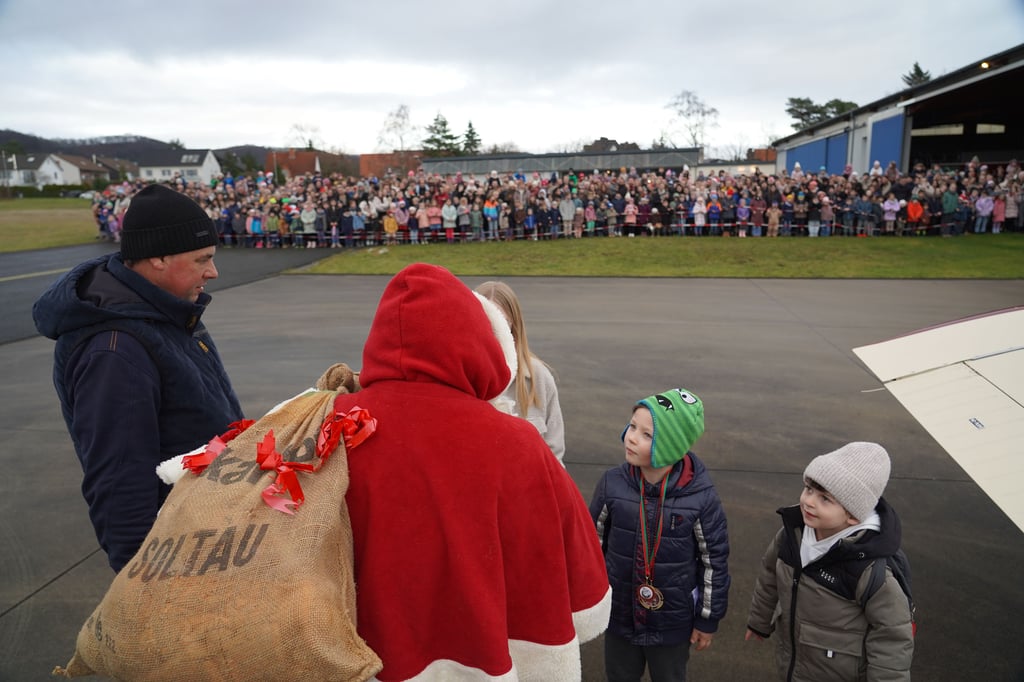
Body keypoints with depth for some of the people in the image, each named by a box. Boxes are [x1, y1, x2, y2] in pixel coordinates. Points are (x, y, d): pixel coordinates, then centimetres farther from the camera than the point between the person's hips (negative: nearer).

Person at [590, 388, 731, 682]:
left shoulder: (701, 497, -21)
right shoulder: (612, 483, -16)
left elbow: (714, 560, -8)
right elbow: (594, 544, -2)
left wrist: (708, 619, -1)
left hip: (673, 621, -1)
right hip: (618, 614, 2)